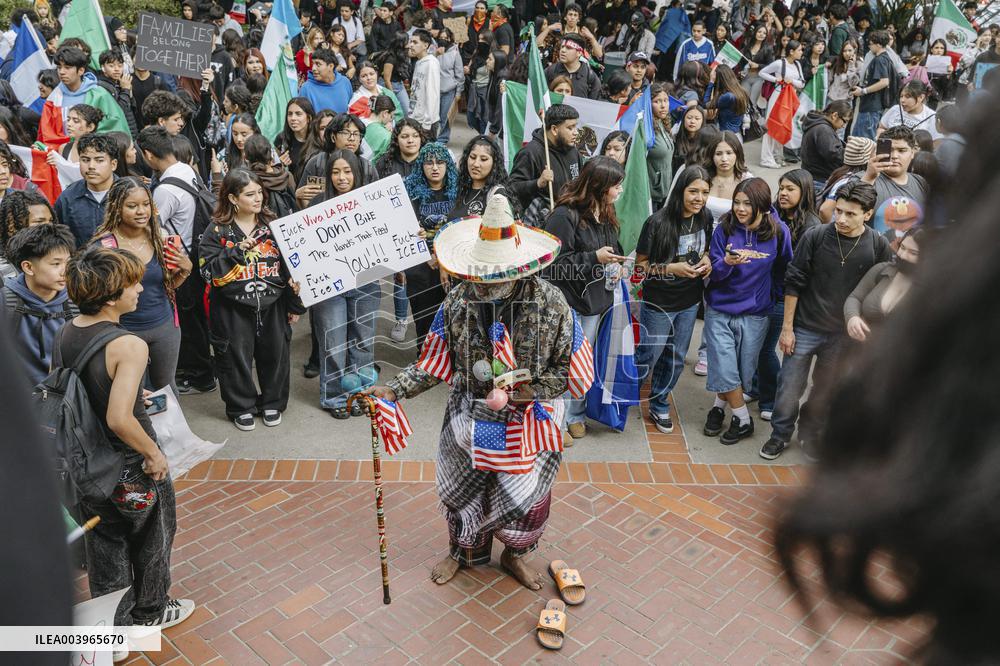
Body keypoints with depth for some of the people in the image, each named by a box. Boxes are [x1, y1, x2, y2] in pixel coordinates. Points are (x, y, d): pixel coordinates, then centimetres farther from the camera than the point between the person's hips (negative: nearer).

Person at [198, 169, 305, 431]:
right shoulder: (218, 230, -5)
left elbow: (290, 266, 8)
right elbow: (208, 271, -12)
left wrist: (295, 304, 8)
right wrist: (238, 249, -22)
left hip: (272, 304, 3)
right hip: (233, 308, -2)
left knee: (275, 354, 11)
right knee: (237, 357, 7)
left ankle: (272, 403, 31)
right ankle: (241, 407, 27)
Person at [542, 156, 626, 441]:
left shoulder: (606, 214, 7)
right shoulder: (564, 215, -19)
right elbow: (554, 263, -19)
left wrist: (615, 263, 8)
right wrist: (594, 258, -23)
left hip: (595, 300, 8)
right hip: (567, 301, -8)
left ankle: (576, 414, 33)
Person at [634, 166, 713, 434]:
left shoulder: (705, 218, -5)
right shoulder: (658, 222, -21)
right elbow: (640, 265, -14)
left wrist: (706, 261, -7)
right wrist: (671, 268, -28)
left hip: (689, 302, 5)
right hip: (659, 303, -5)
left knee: (675, 359, 17)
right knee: (648, 356, 7)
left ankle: (659, 407, 36)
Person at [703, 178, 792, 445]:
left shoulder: (778, 232, -9)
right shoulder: (724, 229, -9)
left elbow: (784, 270, 7)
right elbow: (713, 272, -9)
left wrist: (770, 293, 7)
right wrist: (727, 263, -29)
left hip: (755, 314, 1)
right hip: (719, 310, 0)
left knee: (744, 370, 10)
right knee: (725, 369, -2)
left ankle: (720, 405, 34)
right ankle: (743, 420, 18)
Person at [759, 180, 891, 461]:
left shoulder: (878, 247, -8)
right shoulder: (816, 236, -13)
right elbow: (793, 283, -7)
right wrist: (787, 327, -6)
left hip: (843, 334, 2)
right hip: (805, 329, -1)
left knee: (825, 391, 16)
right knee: (789, 388, 5)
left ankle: (810, 435, 38)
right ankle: (780, 434, 28)